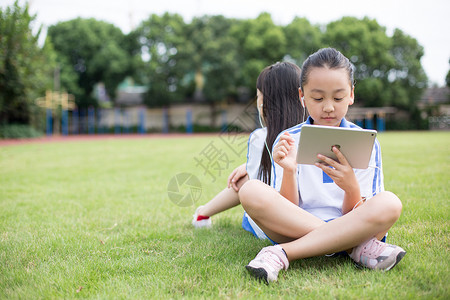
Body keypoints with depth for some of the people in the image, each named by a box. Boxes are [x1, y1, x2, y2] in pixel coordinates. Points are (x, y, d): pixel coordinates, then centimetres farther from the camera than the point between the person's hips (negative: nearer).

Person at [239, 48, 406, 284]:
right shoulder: (288, 141, 4)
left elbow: (357, 218, -1)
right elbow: (285, 209, -3)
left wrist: (351, 188, -23)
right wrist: (289, 171, -21)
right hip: (295, 230, 0)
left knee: (388, 204, -30)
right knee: (251, 191, -26)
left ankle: (282, 254, -28)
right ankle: (355, 247, -23)